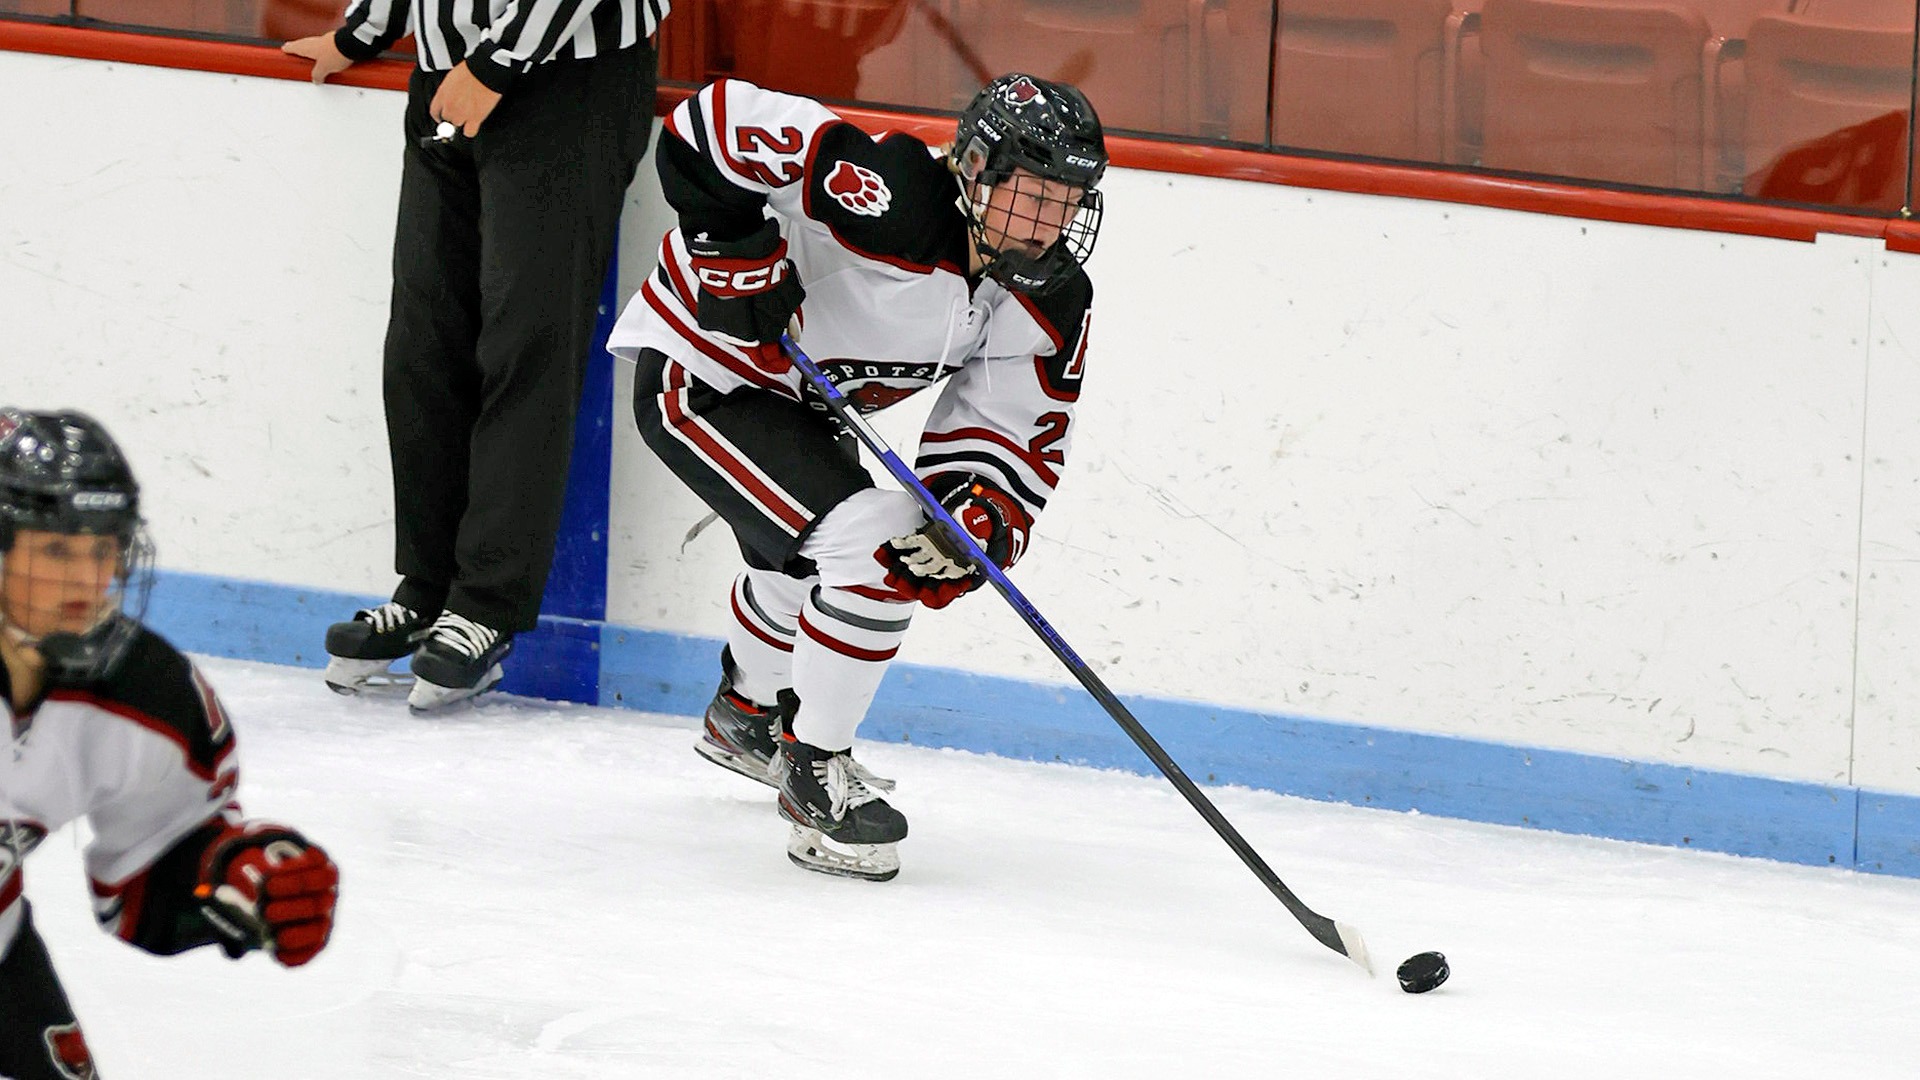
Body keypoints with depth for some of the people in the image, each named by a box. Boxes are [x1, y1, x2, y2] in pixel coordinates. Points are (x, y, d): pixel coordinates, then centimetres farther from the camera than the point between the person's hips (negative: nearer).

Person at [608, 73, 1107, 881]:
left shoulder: (1052, 307, -11)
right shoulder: (894, 201, -35)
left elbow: (1013, 434, -7)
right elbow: (713, 125, -35)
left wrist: (983, 516, -26)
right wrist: (738, 252, -35)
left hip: (793, 393, 9)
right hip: (700, 381, -9)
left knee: (815, 557, 31)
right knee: (869, 544, -22)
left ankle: (747, 715, 61)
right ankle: (815, 772, -6)